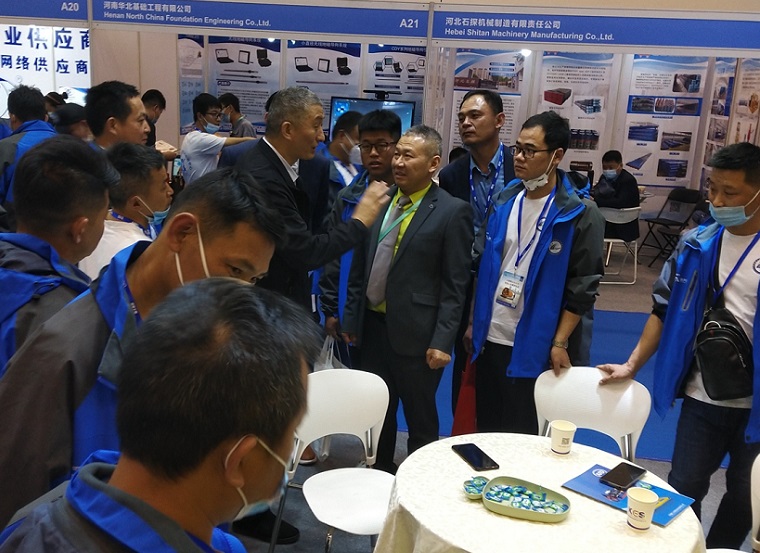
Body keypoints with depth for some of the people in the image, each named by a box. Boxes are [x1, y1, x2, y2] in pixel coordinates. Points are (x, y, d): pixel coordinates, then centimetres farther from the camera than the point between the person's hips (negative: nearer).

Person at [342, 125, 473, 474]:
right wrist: (351, 316, 9)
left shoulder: (452, 212, -10)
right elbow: (360, 265, 11)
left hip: (415, 333, -5)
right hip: (372, 324, 5)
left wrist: (442, 341, -14)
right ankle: (380, 471, 38)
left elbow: (455, 285, -11)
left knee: (420, 418, 11)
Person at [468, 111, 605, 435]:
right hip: (489, 339, 5)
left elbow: (583, 287, -10)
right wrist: (473, 322, 9)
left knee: (523, 439, 11)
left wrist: (560, 343, -12)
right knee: (486, 430, 16)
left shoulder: (580, 214, -9)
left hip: (534, 348, -4)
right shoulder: (504, 201, 5)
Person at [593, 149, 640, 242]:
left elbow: (620, 203, -29)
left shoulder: (628, 180, -14)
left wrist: (595, 201, -34)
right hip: (607, 221, 7)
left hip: (622, 227, -7)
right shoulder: (605, 177, 11)